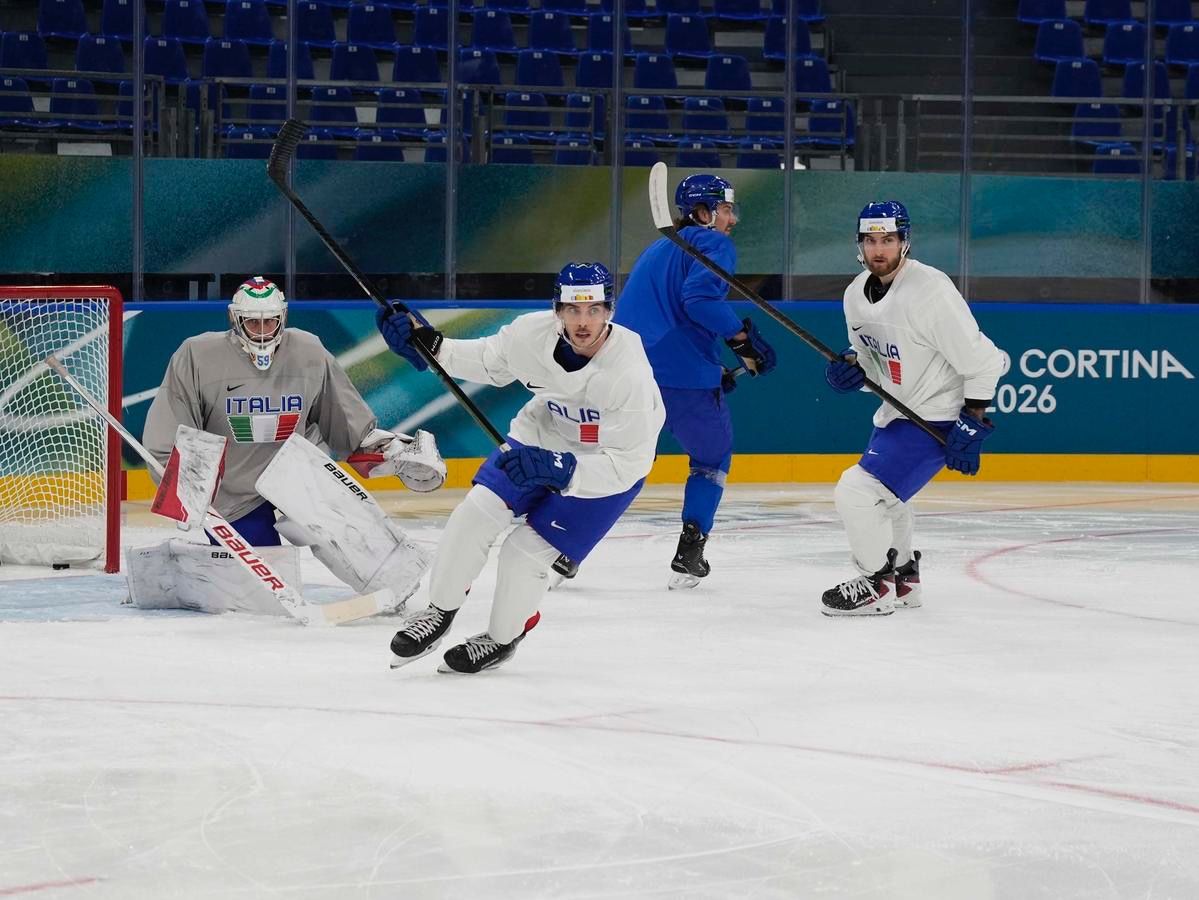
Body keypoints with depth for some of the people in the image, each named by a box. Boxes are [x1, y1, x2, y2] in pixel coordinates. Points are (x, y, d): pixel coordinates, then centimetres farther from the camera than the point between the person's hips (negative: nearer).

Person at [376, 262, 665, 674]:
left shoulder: (630, 374, -36)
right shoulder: (533, 332, -23)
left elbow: (629, 462, -31)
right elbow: (489, 362, 0)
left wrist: (557, 469, -41)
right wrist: (429, 345, -11)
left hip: (611, 463, -4)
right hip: (544, 434, 5)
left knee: (527, 551, -9)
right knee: (476, 513, -7)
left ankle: (502, 638, 19)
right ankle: (440, 611, 15)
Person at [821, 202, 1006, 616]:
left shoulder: (931, 291, -26)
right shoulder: (857, 293, 0)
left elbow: (980, 360, -22)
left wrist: (971, 426, -22)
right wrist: (850, 369, -7)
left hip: (936, 418, -10)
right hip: (897, 412, 10)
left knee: (858, 489, -16)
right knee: (883, 493, 28)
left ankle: (877, 585, 0)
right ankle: (903, 578, 46)